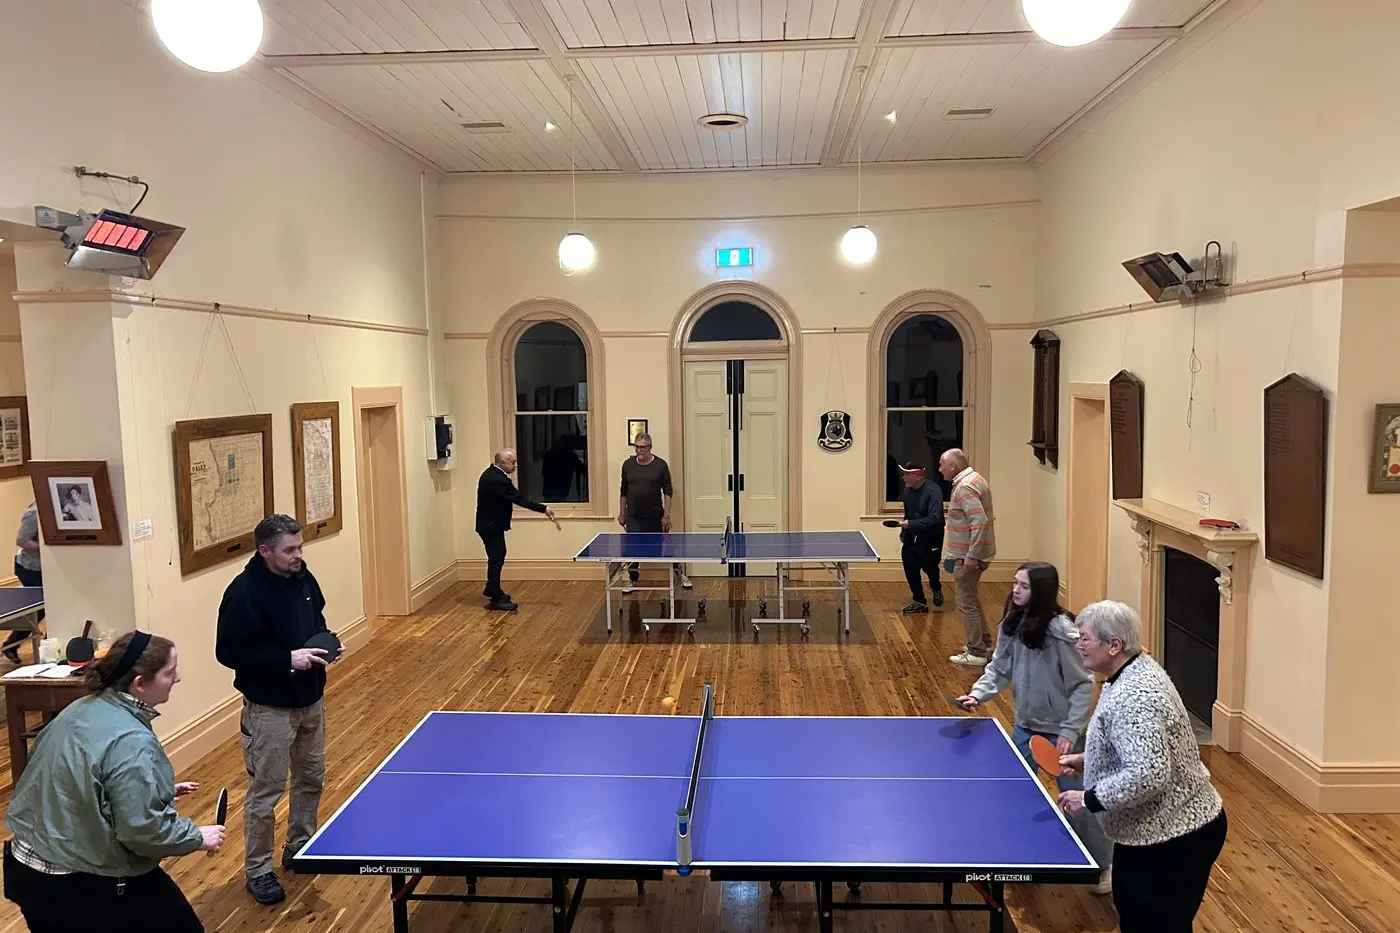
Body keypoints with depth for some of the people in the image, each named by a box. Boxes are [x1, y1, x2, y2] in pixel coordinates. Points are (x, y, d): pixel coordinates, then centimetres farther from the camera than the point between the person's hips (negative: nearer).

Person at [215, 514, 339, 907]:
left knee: (311, 778, 21)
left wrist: (323, 644, -3)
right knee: (265, 792, 4)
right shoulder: (244, 592, -22)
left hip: (310, 700, 8)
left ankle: (300, 846, 40)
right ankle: (257, 871, 21)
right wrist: (287, 658, -26)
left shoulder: (303, 577, 0)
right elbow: (229, 652, -21)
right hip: (270, 709, -7)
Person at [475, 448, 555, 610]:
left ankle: (492, 589, 35)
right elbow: (520, 499, -28)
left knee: (497, 557, 22)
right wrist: (544, 508, -25)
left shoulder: (490, 473, 5)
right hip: (491, 527, -11)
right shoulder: (498, 480, -27)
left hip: (490, 524, 11)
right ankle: (496, 600, 2)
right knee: (496, 560, -4)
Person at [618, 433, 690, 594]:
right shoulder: (628, 464, 3)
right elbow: (624, 491, 11)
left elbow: (667, 491, -5)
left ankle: (680, 575, 24)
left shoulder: (660, 465, -5)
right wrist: (621, 513, 9)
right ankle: (632, 581, 16)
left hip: (655, 517, -2)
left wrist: (667, 515, -10)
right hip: (634, 518, 2)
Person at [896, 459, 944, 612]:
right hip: (912, 535, 6)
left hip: (931, 537, -6)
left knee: (929, 565, 3)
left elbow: (934, 518, -30)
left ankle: (936, 587, 38)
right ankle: (919, 602, 10)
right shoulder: (907, 490, 1)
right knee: (910, 567, -3)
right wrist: (903, 531, 11)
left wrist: (910, 524, -34)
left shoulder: (933, 490, -21)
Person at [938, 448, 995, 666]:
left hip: (968, 556, -11)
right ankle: (983, 642, 31)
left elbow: (980, 521, -29)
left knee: (966, 602, -3)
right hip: (970, 552, 11)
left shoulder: (965, 487, -21)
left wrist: (972, 555, -27)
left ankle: (976, 653, 3)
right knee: (970, 598, 21)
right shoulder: (973, 478, 11)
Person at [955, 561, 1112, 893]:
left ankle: (1103, 865, 28)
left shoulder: (1060, 630, -24)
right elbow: (999, 669, 4)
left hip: (1061, 730, -7)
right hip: (1026, 725, 7)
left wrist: (1070, 730, -21)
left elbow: (1083, 685, -19)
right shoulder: (1011, 624, -4)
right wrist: (978, 693, -13)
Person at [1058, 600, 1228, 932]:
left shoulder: (1132, 696, -30)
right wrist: (1085, 759, 10)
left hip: (1175, 837, -10)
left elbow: (1147, 775, -35)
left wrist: (1089, 799, -24)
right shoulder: (1133, 672, 3)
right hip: (1153, 829, 10)